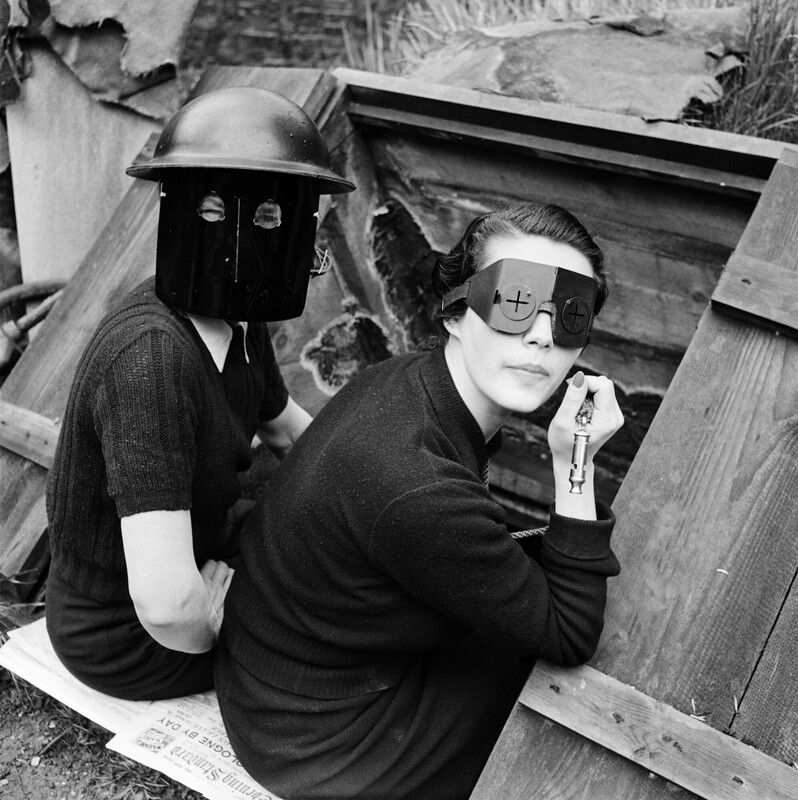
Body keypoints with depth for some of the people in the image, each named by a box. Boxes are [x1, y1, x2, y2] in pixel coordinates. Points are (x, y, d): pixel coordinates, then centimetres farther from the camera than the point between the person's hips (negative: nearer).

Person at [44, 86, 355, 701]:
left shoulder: (237, 320, -9)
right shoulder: (150, 357, -37)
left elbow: (286, 426, 13)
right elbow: (167, 604, -41)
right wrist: (213, 634, -19)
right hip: (136, 643, -8)